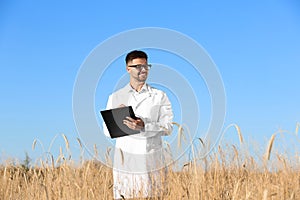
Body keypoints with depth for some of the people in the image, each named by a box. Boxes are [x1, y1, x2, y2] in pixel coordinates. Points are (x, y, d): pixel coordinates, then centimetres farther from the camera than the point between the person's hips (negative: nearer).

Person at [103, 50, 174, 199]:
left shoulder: (159, 96, 6)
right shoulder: (115, 97, 9)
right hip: (125, 160, 0)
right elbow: (107, 130, 6)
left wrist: (144, 126, -19)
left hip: (152, 161, 0)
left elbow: (168, 128, -3)